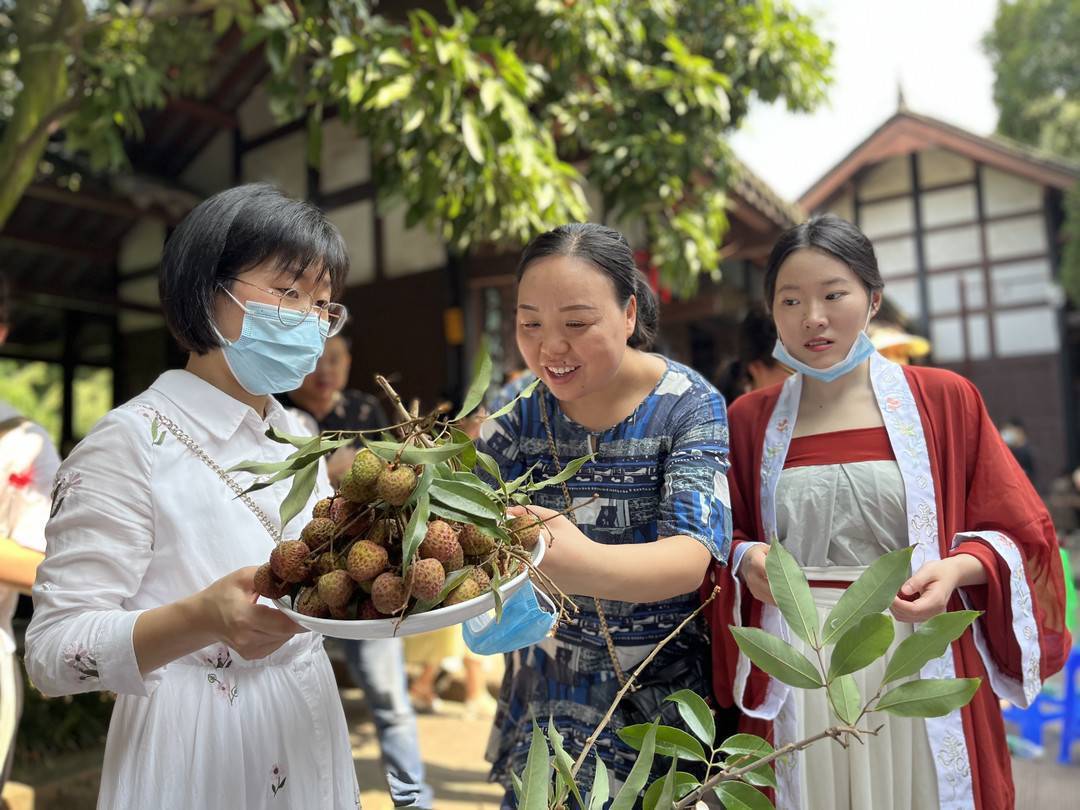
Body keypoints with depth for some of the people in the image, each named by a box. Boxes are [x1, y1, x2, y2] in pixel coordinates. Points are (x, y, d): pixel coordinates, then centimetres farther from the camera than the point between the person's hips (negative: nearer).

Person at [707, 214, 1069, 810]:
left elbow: (1018, 534, 3)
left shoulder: (944, 400, 1)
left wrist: (958, 569, -15)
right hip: (794, 679, 1)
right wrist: (745, 559, -11)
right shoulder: (749, 420, 4)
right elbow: (724, 538, 10)